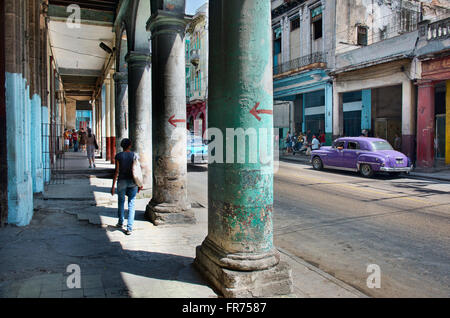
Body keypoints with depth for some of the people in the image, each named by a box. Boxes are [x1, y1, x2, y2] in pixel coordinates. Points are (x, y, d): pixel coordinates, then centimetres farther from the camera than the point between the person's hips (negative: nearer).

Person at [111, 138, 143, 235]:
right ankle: (129, 228, -2)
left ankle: (120, 223, 36)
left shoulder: (118, 156, -5)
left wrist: (113, 186, -6)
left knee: (121, 202, 20)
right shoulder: (135, 155, -1)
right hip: (133, 181, 0)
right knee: (131, 205, 3)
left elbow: (117, 171, -9)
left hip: (122, 181, 0)